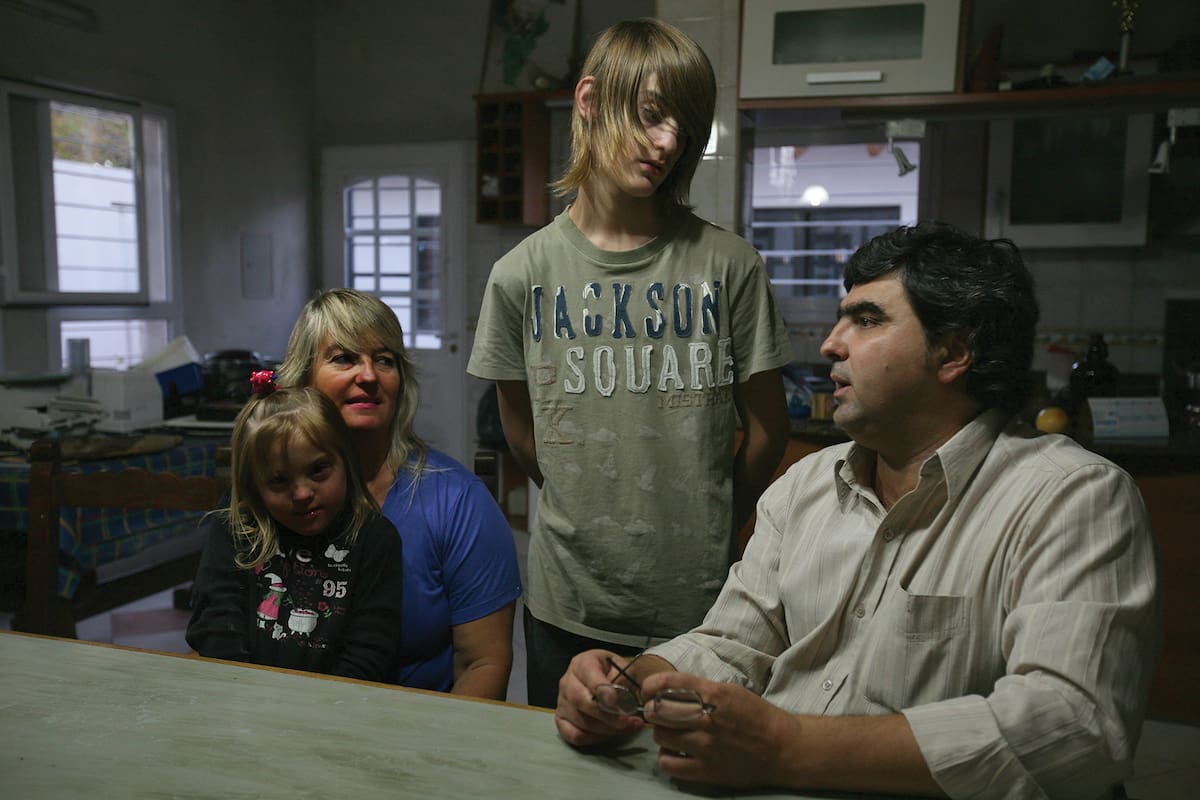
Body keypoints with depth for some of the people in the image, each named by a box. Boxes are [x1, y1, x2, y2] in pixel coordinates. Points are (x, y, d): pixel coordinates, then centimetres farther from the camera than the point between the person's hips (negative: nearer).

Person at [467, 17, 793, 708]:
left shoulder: (729, 265, -7)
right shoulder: (524, 275, -4)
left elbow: (768, 430, 1)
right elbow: (524, 437, 7)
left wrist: (706, 532, 9)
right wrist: (586, 519, 11)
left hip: (700, 605, -1)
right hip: (569, 604, 1)